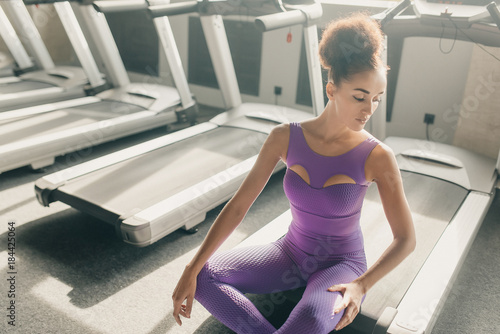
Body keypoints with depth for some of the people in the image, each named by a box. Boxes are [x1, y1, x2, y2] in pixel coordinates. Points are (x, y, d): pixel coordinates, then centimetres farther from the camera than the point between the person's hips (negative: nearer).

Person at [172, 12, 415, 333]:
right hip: (292, 253, 3)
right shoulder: (285, 137, -14)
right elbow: (238, 205, -12)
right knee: (203, 275, -18)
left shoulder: (377, 156, -19)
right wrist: (191, 272, -14)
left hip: (341, 265, -3)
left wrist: (361, 285, -26)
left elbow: (406, 239, -12)